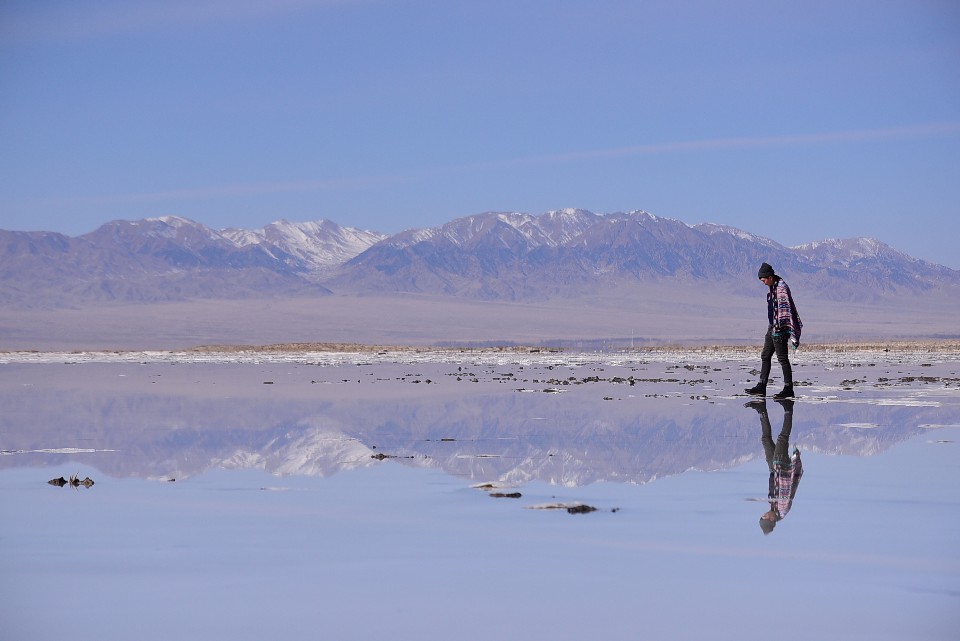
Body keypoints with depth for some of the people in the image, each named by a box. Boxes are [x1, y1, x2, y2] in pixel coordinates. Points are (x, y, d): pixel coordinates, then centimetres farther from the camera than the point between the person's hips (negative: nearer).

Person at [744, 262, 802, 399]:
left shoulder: (781, 288, -18)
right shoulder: (772, 288, 12)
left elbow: (787, 310, -22)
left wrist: (793, 333, -25)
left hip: (780, 329, -10)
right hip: (772, 328, 10)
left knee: (782, 358, -5)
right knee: (765, 356, 13)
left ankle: (788, 389, 1)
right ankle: (761, 387, 18)